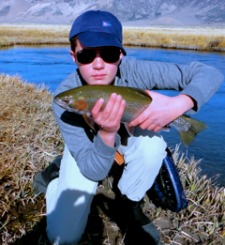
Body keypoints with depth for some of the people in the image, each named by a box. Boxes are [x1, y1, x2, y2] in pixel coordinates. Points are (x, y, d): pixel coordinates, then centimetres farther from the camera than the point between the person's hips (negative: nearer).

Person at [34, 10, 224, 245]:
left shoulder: (133, 71, -33)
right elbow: (93, 173, -32)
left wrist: (178, 103, -52)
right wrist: (106, 134, -53)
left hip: (127, 134, 2)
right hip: (86, 147, -1)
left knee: (152, 143, -34)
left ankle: (130, 201, -2)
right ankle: (55, 176, 20)